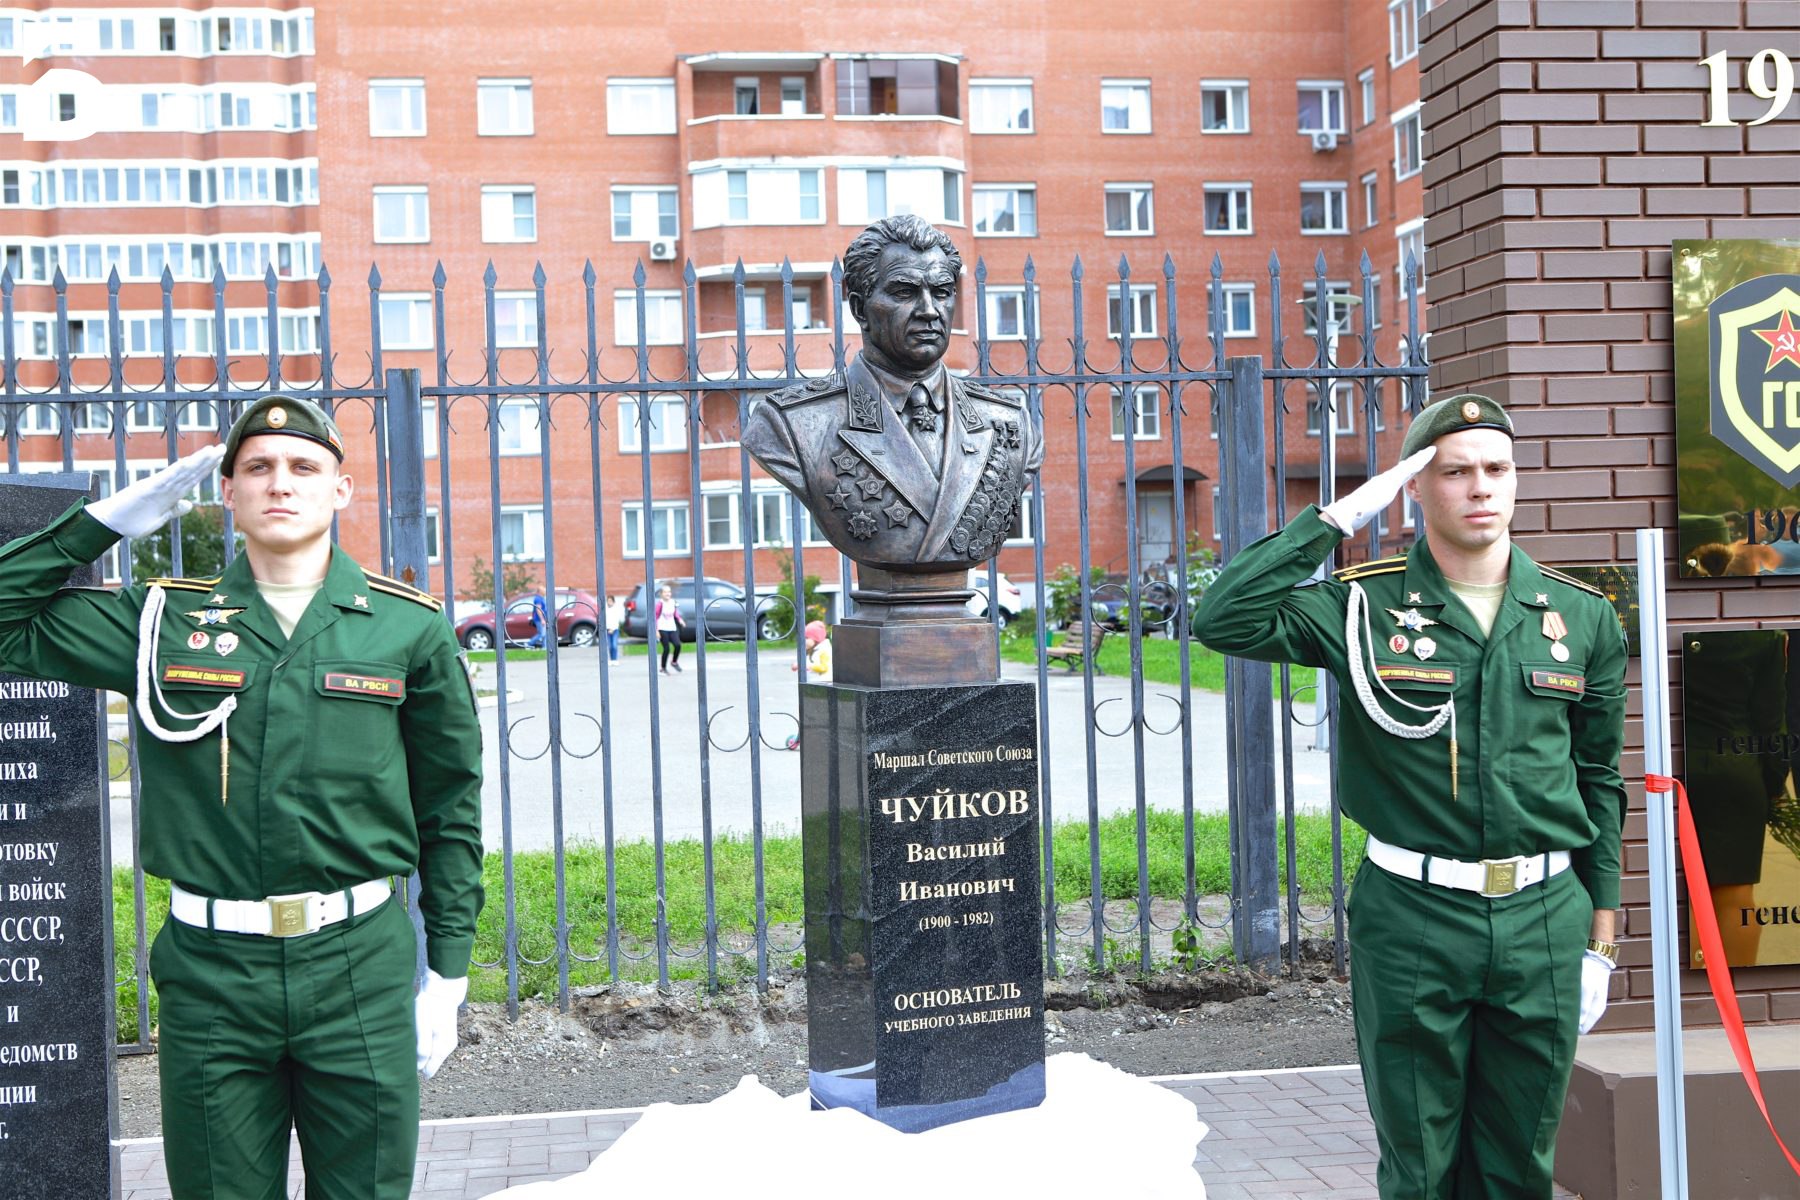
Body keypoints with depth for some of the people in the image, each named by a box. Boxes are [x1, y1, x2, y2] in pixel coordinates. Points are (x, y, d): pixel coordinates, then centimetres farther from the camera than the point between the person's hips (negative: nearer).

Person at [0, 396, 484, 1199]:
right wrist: (113, 518, 2)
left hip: (361, 962, 0)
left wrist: (447, 976, 6)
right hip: (211, 968, 1)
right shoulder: (165, 620, 6)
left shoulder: (408, 628, 4)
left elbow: (450, 808, 8)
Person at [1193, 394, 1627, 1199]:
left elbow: (1599, 782, 11)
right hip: (1410, 920, -2)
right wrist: (1336, 519, -14)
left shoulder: (1582, 619, 6)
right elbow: (1224, 620, -18)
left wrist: (1601, 939, 10)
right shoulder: (1366, 608, -3)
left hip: (1544, 920, 2)